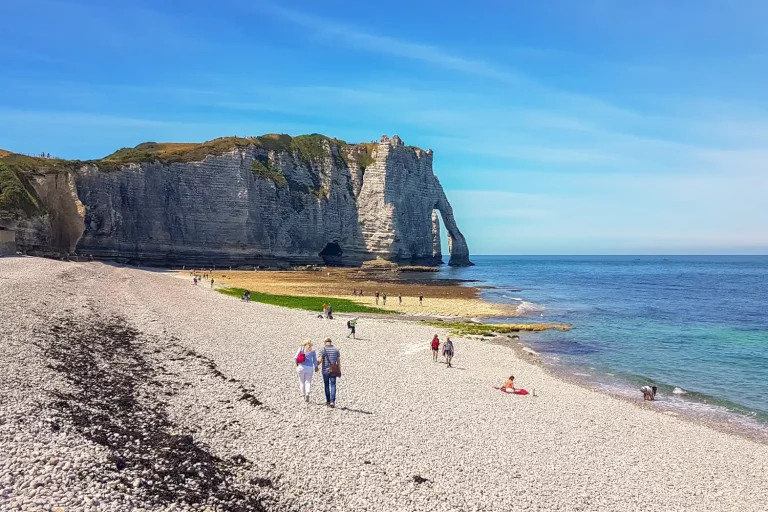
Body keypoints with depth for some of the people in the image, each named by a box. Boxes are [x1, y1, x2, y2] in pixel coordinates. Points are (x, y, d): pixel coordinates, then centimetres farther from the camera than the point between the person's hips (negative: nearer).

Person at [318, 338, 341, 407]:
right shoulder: (336, 350, 3)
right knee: (333, 386, -1)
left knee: (326, 385, 13)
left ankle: (328, 401, 20)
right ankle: (332, 401, -15)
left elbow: (320, 360, -9)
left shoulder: (323, 349, -5)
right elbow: (339, 361, 2)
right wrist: (339, 371, 8)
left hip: (325, 371, -1)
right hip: (333, 371, 1)